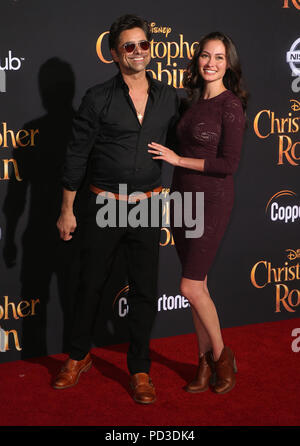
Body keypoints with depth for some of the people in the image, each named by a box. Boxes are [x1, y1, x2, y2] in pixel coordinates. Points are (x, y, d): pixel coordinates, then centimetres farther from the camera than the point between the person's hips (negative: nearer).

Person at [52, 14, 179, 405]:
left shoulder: (168, 97, 3)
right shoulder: (98, 99, -6)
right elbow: (76, 156, -3)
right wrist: (67, 210, -3)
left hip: (147, 207, 2)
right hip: (103, 206, -2)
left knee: (145, 291, 6)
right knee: (90, 285, 10)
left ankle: (140, 370, 21)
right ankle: (78, 357, 31)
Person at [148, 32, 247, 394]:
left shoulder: (231, 105, -12)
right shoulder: (193, 101, 11)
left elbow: (229, 164, -17)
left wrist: (177, 159, -14)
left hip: (211, 201, -7)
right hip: (182, 199, 7)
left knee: (191, 287, -6)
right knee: (197, 284, 11)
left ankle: (221, 355, 16)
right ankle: (205, 363, 22)